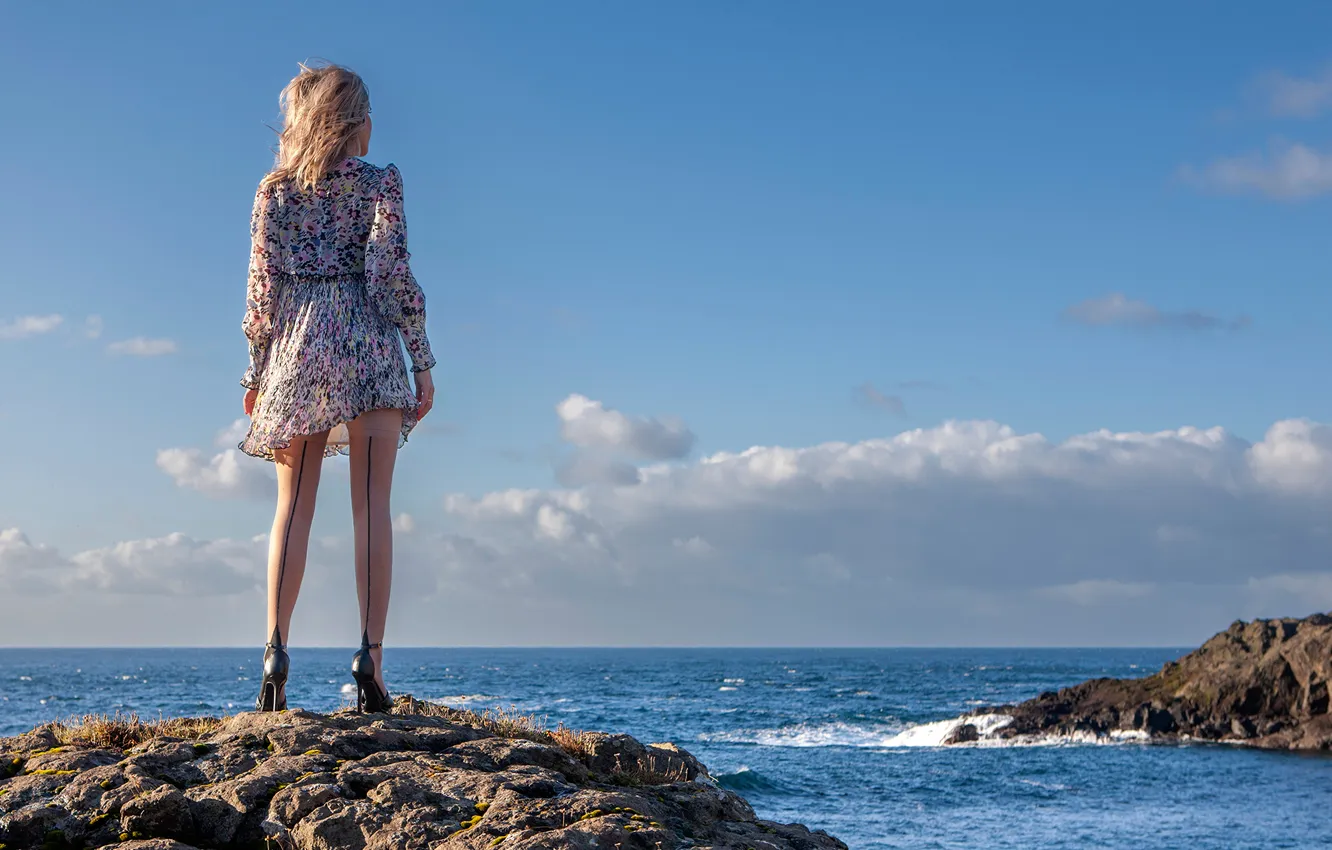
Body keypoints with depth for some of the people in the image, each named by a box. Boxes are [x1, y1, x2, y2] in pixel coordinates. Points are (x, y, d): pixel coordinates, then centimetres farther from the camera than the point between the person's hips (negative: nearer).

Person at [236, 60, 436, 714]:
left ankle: (276, 649, -3)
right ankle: (370, 653, -7)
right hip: (368, 344, -3)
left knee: (293, 507, 6)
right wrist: (422, 361, -4)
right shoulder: (378, 182, 0)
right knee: (371, 506, -1)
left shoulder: (275, 190, 9)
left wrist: (257, 370, 12)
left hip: (297, 344, 3)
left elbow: (262, 285, 6)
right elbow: (390, 273, -7)